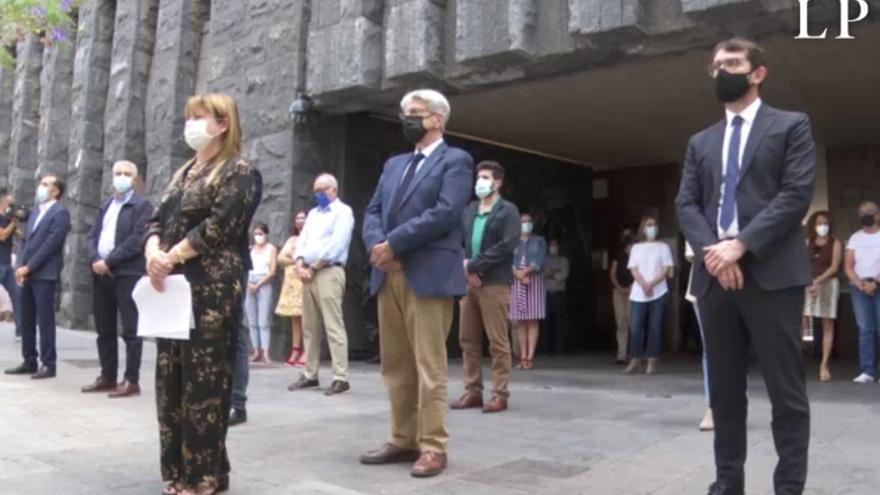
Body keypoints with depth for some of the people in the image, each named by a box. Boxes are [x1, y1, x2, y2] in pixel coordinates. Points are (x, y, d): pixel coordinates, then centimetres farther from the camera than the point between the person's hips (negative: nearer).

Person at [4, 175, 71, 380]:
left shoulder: (60, 213, -6)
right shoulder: (35, 211, 19)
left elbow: (51, 243, -14)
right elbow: (26, 240, 19)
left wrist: (28, 267, -14)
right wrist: (21, 266, 4)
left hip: (44, 274, -8)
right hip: (27, 274, 8)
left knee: (45, 319, -6)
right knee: (27, 319, 10)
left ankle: (48, 364, -1)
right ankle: (29, 361, 17)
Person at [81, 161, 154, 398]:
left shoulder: (142, 205, -2)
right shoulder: (105, 206, 20)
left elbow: (137, 240, -12)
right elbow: (93, 235, 13)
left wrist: (109, 261, -15)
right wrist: (95, 260, -6)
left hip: (127, 273, -7)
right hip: (101, 273, 7)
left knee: (130, 330, -5)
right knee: (104, 329, 11)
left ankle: (131, 380, -1)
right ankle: (107, 377, 20)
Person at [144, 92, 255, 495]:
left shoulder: (237, 171, -4)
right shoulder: (183, 172, 21)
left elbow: (219, 226, -15)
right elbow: (158, 219, 15)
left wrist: (171, 257, -14)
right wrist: (153, 252, -6)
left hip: (210, 286, -8)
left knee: (204, 377, -4)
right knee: (170, 375, 10)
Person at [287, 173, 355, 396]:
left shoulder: (343, 211, -1)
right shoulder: (313, 213, 23)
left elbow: (336, 245, -12)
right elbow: (302, 241, 16)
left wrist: (313, 268, -12)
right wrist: (300, 264, -3)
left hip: (328, 272, -8)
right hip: (308, 273, 8)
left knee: (333, 326, -11)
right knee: (309, 326, 8)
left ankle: (340, 378, -11)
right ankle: (310, 375, 14)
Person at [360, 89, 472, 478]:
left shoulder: (456, 160, 1)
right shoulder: (394, 164, 23)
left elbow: (445, 212, -13)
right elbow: (373, 211, 14)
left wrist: (393, 244, -14)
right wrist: (376, 245, -7)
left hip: (428, 276, -7)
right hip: (388, 276, 7)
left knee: (429, 365, -4)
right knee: (395, 365, 10)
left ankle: (433, 448, 5)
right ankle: (403, 440, 20)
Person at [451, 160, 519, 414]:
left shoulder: (507, 210, 0)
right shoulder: (468, 210, 16)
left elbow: (507, 246, -11)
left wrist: (473, 265, -13)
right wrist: (466, 271, -7)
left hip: (495, 284, -6)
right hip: (468, 282, 6)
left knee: (498, 342, -2)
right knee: (467, 340, 8)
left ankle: (500, 394, 5)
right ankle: (473, 391, 16)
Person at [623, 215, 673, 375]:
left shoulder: (663, 247, 8)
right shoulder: (636, 247, 14)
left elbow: (667, 269, -1)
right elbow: (633, 269, 4)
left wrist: (652, 284, -14)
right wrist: (644, 285, -13)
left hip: (659, 293, -1)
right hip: (638, 293, 2)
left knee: (655, 327, -3)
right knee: (635, 327, -4)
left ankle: (652, 362, -1)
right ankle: (635, 361, 2)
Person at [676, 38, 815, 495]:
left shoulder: (791, 126, 6)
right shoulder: (701, 142, 19)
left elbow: (796, 194, -6)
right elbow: (685, 204, 9)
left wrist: (740, 245, -15)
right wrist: (712, 252, -9)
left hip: (772, 275, -4)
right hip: (715, 275, 4)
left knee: (786, 391, -1)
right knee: (724, 389, 9)